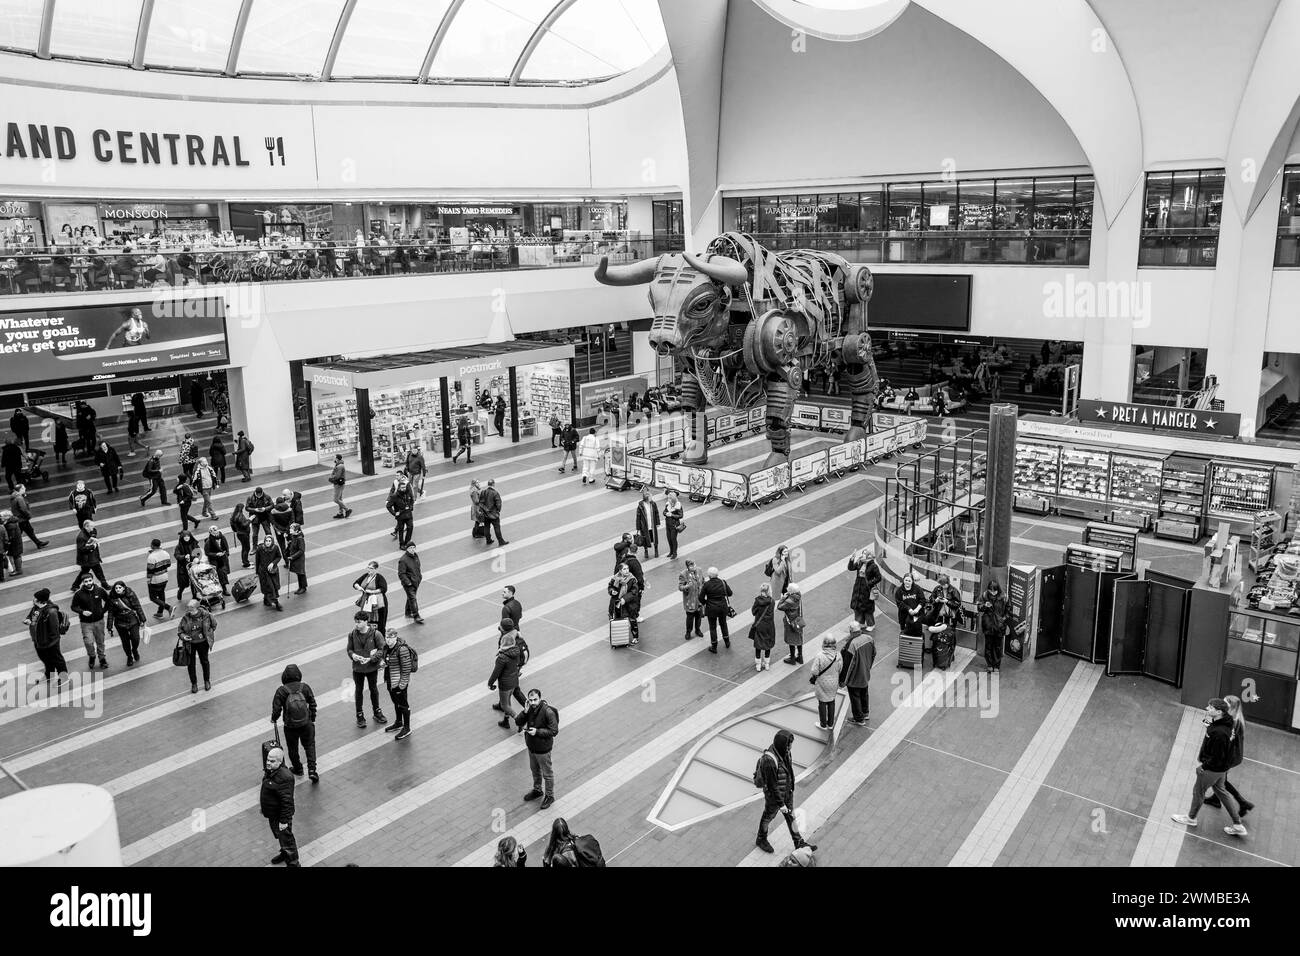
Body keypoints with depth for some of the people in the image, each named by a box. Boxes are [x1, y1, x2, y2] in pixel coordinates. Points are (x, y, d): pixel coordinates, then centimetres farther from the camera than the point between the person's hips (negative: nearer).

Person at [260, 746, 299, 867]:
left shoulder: (285, 778, -33)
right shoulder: (270, 771, -3)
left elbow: (286, 801, -30)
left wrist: (284, 820, -26)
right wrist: (262, 802, 24)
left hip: (280, 815, -9)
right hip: (272, 813, 9)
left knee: (286, 838, 7)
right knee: (278, 835, 29)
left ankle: (293, 862, 25)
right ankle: (284, 853, 52)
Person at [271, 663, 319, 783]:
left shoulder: (281, 691, -15)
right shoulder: (305, 687, -9)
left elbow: (276, 709, -11)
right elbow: (313, 704, -1)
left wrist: (273, 719, 11)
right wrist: (312, 719, 14)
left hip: (290, 727, -1)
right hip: (306, 724, 1)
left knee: (292, 748, 22)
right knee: (310, 746, 18)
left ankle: (297, 769, 39)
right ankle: (312, 770, 8)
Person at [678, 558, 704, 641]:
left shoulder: (698, 570, -5)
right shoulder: (683, 574, -20)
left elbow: (702, 581, 12)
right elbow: (680, 587, -18)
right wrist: (687, 586, -36)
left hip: (699, 599, 5)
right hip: (690, 600, -5)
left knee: (699, 615, 18)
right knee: (690, 616, 5)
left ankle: (697, 630, 40)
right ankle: (688, 632, 27)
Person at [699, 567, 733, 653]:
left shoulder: (706, 584, -17)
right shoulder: (723, 582, -10)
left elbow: (701, 598, -12)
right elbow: (730, 593, 0)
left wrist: (705, 603, 8)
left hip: (711, 608, -3)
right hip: (723, 607, 3)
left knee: (713, 627, 12)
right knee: (723, 624, 25)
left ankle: (714, 647, 21)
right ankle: (727, 642, 41)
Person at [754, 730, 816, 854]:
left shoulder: (782, 751, -12)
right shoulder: (769, 760, -40)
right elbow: (772, 785, -30)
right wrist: (781, 804, -22)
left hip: (787, 792, 7)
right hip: (774, 796, -7)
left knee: (790, 816, 22)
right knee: (768, 817, 20)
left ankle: (799, 843, 40)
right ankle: (761, 840, 46)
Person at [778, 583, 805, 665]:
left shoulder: (789, 601, -32)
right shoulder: (799, 596, -12)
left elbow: (779, 607, -23)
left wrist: (783, 598, -17)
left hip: (791, 622, -7)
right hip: (799, 620, 7)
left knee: (791, 641, 11)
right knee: (799, 639, 21)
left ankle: (792, 659, 27)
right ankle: (800, 657, 36)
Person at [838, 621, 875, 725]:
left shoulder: (851, 645, -33)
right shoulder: (869, 638, -12)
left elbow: (847, 665, -25)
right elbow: (873, 654, 6)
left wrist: (843, 680, -12)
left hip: (854, 678, -7)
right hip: (866, 675, 7)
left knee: (855, 697, 12)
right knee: (864, 694, 26)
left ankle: (859, 719, 25)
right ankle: (865, 713, 44)